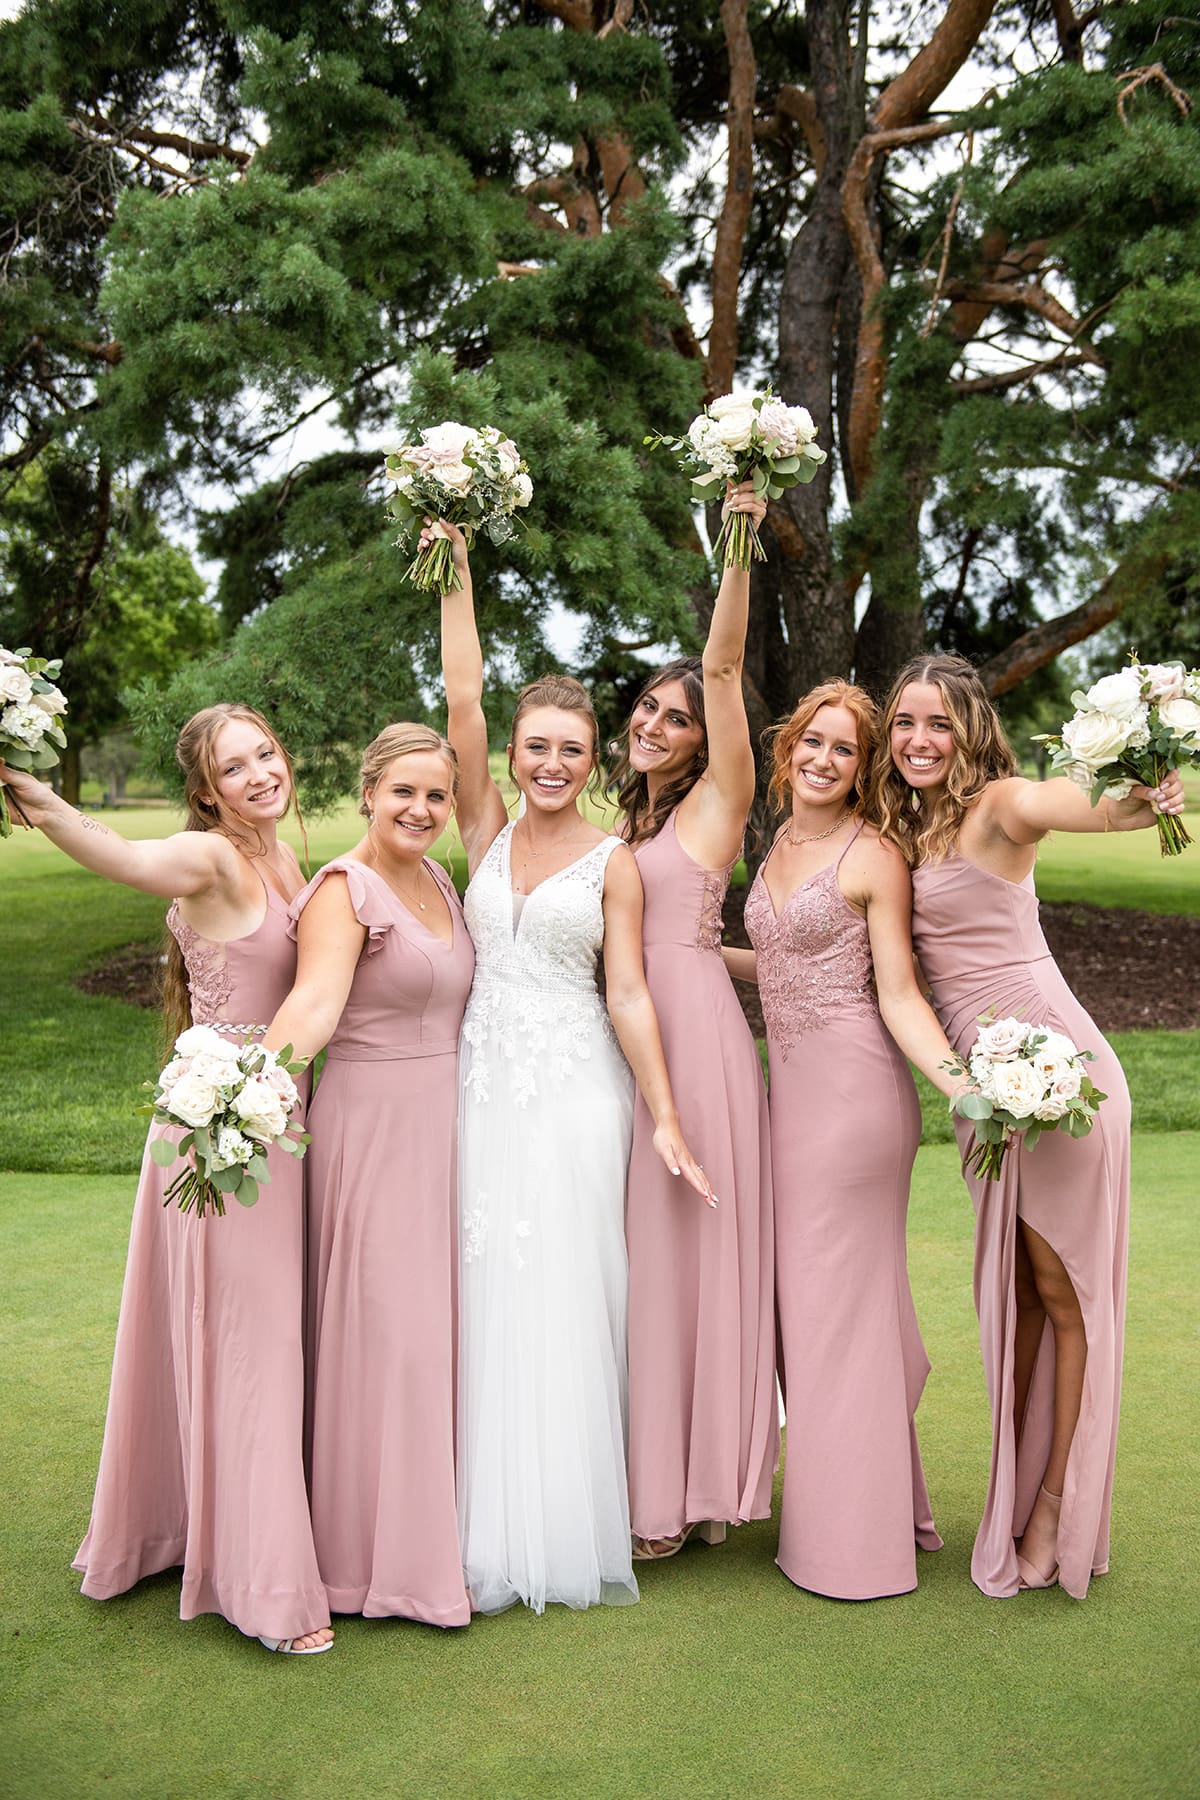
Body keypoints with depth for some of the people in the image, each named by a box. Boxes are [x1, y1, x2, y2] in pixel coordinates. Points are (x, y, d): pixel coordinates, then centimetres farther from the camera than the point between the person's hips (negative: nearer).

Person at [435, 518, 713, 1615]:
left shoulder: (613, 861, 0)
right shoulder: (488, 832, 7)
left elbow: (628, 993, -3)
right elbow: (463, 702, 0)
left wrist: (666, 1120, -7)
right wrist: (457, 572, -1)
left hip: (577, 1090, -3)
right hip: (485, 1080, 3)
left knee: (566, 1298, 0)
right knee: (490, 1298, 5)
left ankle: (572, 1531, 13)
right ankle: (495, 1523, 17)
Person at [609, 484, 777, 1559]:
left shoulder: (716, 801, -1)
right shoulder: (627, 824, 19)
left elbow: (724, 667, -11)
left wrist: (741, 548, -18)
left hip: (695, 1031, -7)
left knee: (691, 1251, -2)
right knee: (635, 1255, 10)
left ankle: (694, 1483, 10)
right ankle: (650, 1479, 21)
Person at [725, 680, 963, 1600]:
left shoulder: (874, 858, -9)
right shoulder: (780, 845, 13)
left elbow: (899, 994, -13)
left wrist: (962, 1083, -26)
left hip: (852, 1089, -8)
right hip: (795, 1085, 8)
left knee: (840, 1298, -1)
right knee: (818, 1295, 15)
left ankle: (857, 1538, 14)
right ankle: (889, 1505, 30)